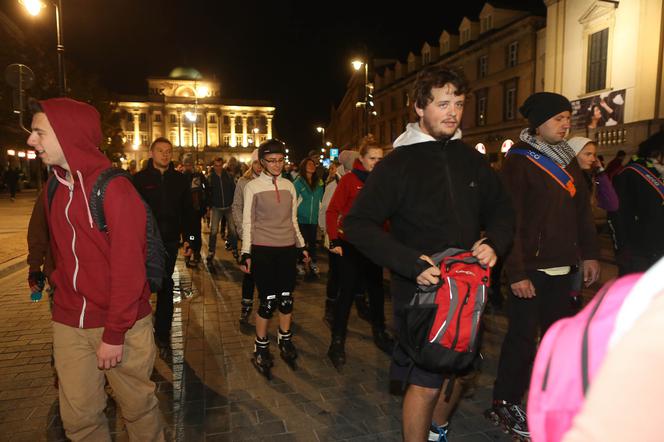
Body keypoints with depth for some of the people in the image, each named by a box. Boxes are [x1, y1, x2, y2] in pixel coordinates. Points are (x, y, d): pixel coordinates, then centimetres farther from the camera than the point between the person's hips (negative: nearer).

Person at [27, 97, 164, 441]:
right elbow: (59, 252, 13)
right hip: (68, 323, 6)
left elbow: (128, 268, -18)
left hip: (121, 322, -5)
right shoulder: (53, 187, 5)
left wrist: (114, 334, -16)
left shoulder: (114, 188, -17)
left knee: (137, 405, 13)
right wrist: (61, 296, 5)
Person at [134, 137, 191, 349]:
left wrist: (186, 237, 5)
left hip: (170, 242, 2)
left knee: (165, 286, 10)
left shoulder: (180, 180, 5)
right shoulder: (139, 179, -3)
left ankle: (162, 331, 21)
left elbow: (186, 211, 8)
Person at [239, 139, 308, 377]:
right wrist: (246, 253, -5)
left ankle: (285, 340, 30)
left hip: (287, 249, 4)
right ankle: (261, 347, 17)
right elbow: (247, 222, -1)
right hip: (263, 250, -4)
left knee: (286, 298, 9)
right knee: (267, 300, -2)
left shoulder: (289, 186, 8)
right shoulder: (253, 186, -3)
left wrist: (301, 245, 16)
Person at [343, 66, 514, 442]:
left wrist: (495, 243, -8)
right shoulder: (398, 163, -11)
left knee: (457, 371, 21)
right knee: (425, 382, 2)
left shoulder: (471, 159, 5)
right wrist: (411, 263, -24)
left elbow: (501, 210, 14)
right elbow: (357, 225, -15)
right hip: (421, 289, -5)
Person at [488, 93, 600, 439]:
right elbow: (510, 219, -16)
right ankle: (504, 404, 17)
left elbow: (582, 209, 16)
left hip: (561, 268, 7)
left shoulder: (567, 159, 14)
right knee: (522, 337, 1)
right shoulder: (519, 160, -10)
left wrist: (589, 253, 10)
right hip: (531, 268, -7)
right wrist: (516, 272, -18)